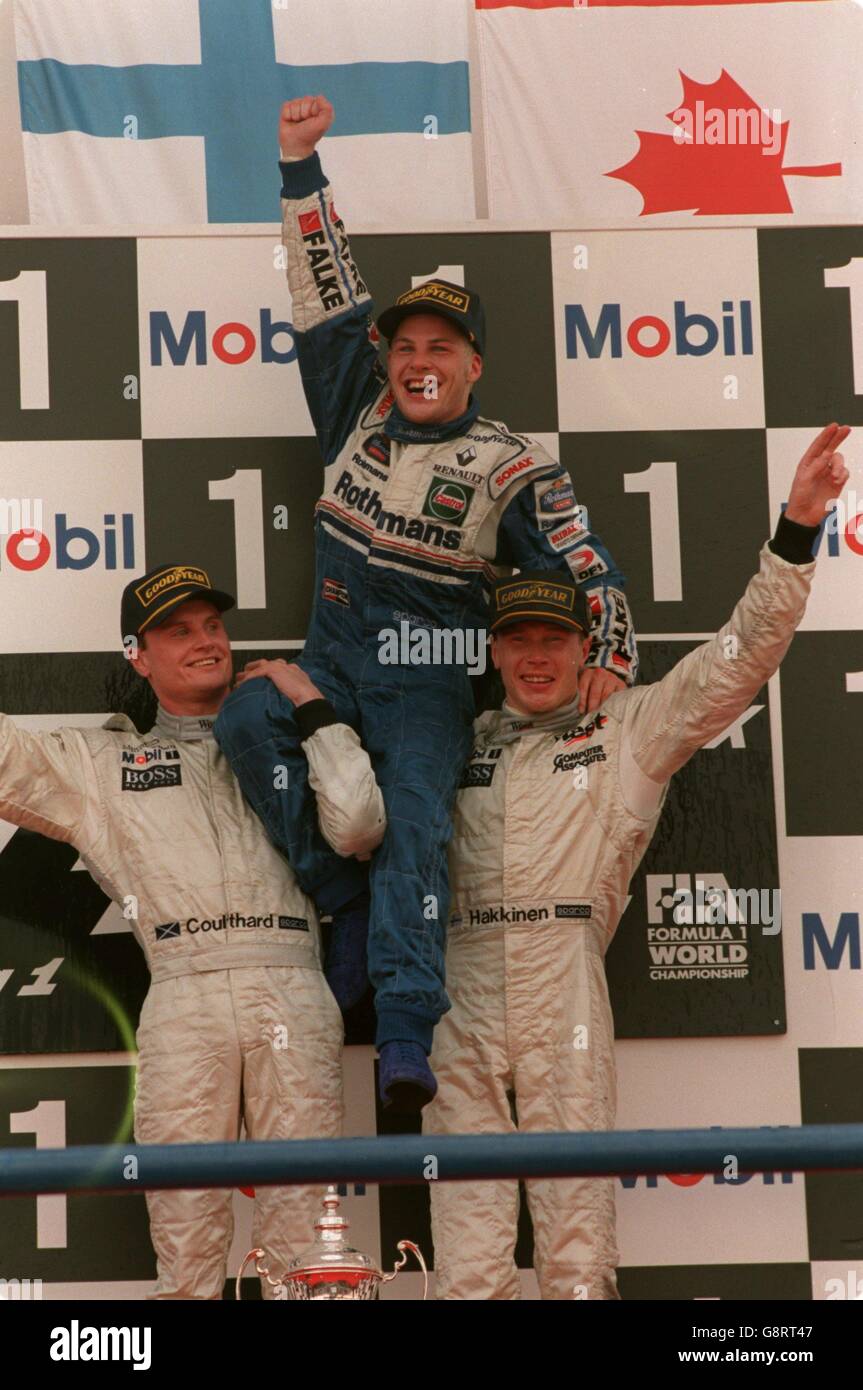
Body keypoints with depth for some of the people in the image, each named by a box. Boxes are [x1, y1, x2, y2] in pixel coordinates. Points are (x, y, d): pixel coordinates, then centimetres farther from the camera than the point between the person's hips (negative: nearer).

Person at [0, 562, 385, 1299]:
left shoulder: (288, 744, 22)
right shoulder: (102, 763, 23)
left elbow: (358, 828, 6)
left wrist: (313, 710, 10)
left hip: (294, 992, 0)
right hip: (183, 998, 0)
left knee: (304, 1208, -7)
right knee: (185, 1209, -5)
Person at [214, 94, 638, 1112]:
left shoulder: (509, 466, 0)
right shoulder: (359, 415, 11)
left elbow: (588, 572, 0)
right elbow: (330, 298, 11)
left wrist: (609, 658, -18)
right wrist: (302, 169, 6)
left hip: (429, 684, -4)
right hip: (332, 664, 4)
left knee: (415, 816, -26)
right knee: (245, 720, -27)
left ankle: (406, 1035, -37)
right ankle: (349, 907, -18)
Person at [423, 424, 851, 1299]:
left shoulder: (629, 729, 16)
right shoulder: (462, 743, 23)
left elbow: (743, 654, 8)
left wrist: (795, 530, -3)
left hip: (566, 973, -2)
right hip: (459, 980, 2)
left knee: (576, 1194, -7)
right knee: (467, 1226, -3)